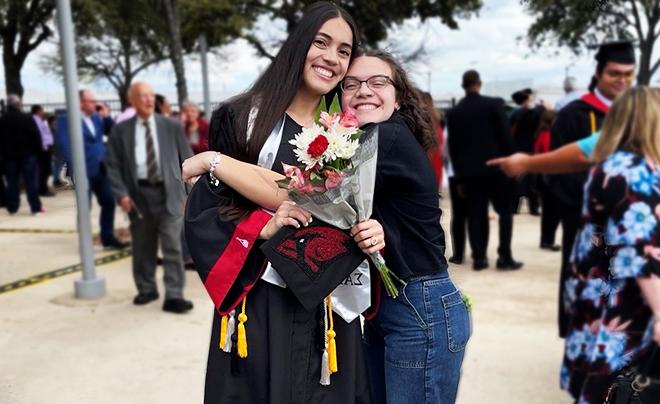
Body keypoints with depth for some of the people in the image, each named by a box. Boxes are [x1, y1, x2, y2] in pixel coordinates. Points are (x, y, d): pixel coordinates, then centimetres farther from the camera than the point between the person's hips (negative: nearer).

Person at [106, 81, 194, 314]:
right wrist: (121, 193, -7)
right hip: (139, 193, 1)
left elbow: (187, 159, 7)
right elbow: (113, 165, 5)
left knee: (172, 246, -6)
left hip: (169, 193, -1)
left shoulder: (172, 126, 6)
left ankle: (173, 296, -3)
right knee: (143, 248, 12)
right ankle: (146, 289, 29)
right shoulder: (121, 130, 5)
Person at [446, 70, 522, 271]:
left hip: (469, 170, 3)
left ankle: (478, 257, 7)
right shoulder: (494, 104, -5)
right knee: (505, 211, 8)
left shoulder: (453, 112, 4)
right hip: (496, 166, -3)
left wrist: (459, 173, 11)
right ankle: (504, 256, 4)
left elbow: (452, 145, 5)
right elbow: (506, 136, -7)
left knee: (475, 214, 7)